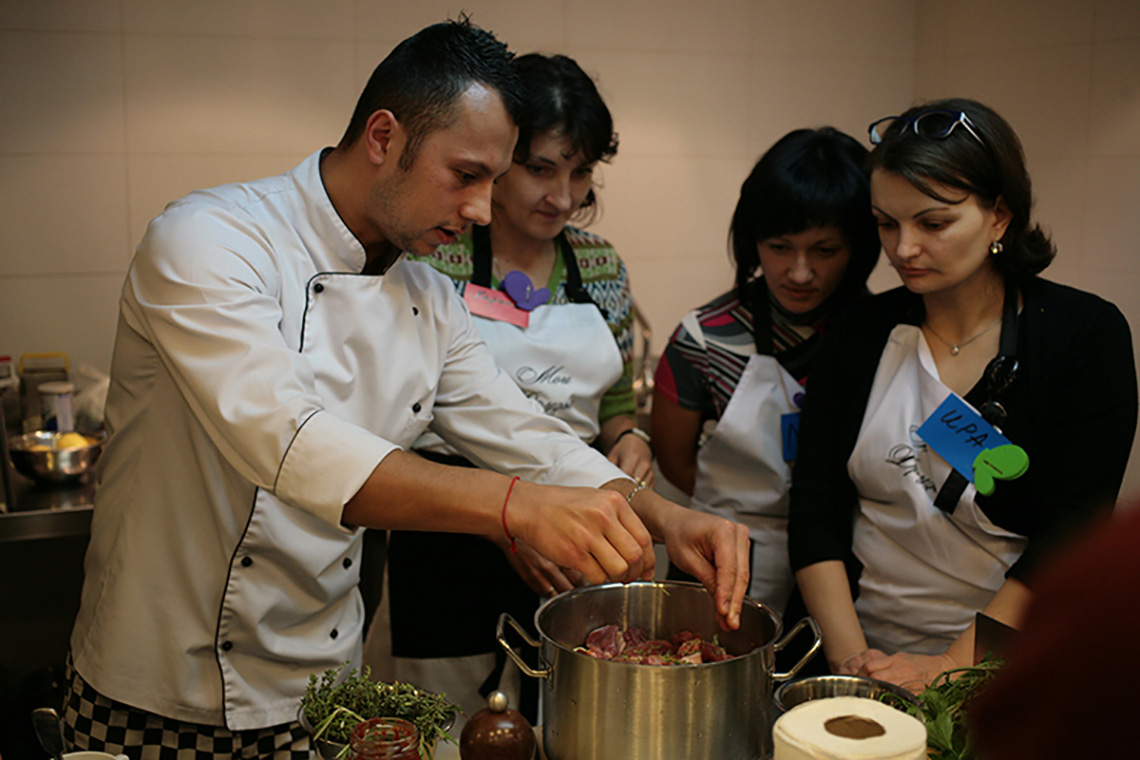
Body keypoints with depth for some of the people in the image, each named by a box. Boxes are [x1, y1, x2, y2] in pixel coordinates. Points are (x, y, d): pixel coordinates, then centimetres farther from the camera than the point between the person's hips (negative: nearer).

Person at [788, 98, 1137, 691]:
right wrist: (850, 655, -10)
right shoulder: (860, 336, 5)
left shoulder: (1086, 335, -2)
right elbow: (814, 512, 1)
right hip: (868, 650, 2)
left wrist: (955, 665, -14)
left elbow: (1069, 537, -8)